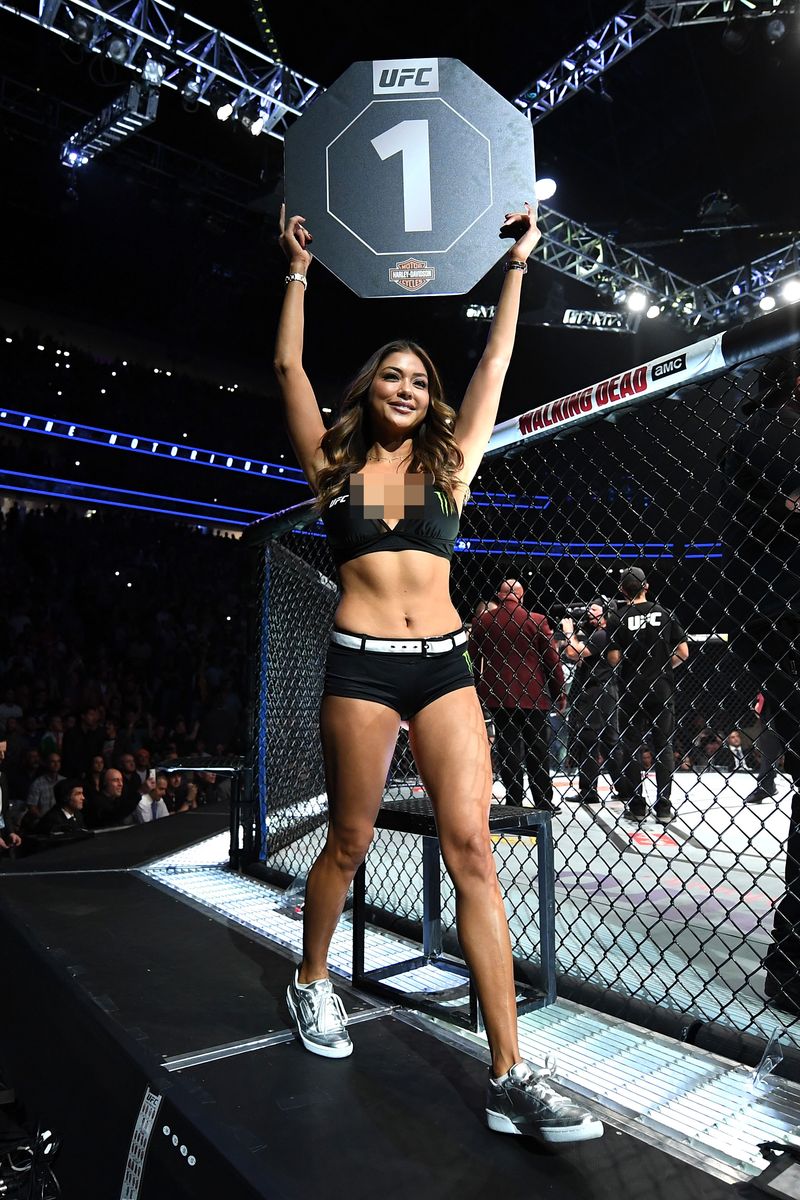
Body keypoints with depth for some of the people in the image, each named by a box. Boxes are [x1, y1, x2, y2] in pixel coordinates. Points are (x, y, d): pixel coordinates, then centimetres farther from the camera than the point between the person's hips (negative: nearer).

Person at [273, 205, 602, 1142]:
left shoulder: (448, 464, 13)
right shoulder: (335, 467, 9)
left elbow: (495, 366, 15)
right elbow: (288, 368, 8)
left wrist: (516, 266, 19)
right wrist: (299, 270, 12)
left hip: (445, 667, 2)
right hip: (361, 666, -1)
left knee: (472, 847, -6)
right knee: (349, 842, 10)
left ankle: (510, 1076, 2)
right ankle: (311, 983, 38)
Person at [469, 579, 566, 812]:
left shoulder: (482, 622, 1)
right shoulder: (537, 621, -5)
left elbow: (473, 659, 5)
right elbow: (552, 659, -3)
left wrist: (475, 694, 15)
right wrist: (560, 694, 6)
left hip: (498, 696, 2)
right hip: (534, 697, -1)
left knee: (508, 749, 7)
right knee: (538, 749, 9)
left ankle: (514, 803, 10)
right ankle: (543, 803, 15)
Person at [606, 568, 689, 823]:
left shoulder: (618, 618, -6)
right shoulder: (664, 613, 0)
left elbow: (614, 659, -10)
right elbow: (683, 653, -1)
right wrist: (662, 666, 14)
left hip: (632, 692, -2)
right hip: (662, 690, 2)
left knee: (631, 747, 8)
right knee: (663, 747, 9)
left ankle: (637, 807, 12)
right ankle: (664, 807, 11)